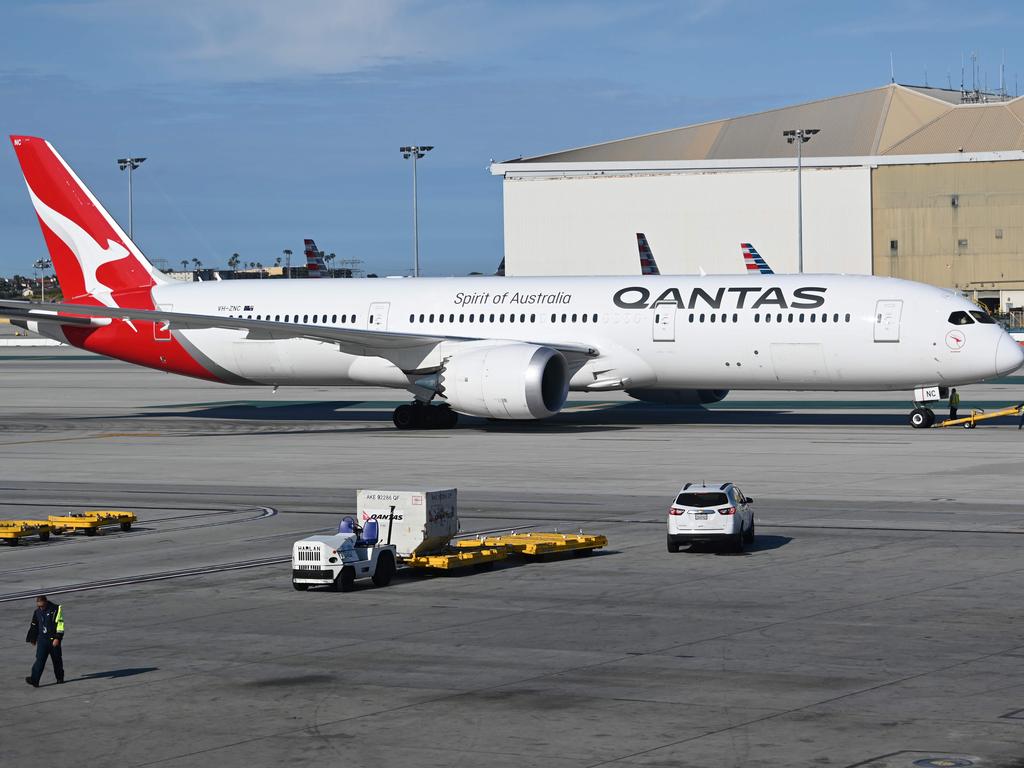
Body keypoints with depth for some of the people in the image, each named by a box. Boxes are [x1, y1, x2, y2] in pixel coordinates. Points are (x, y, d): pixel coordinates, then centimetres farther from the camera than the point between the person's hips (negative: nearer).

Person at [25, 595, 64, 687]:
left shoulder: (55, 609, -9)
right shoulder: (37, 612, 8)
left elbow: (59, 624, -13)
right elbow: (34, 626, 20)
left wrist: (57, 638, -20)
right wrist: (33, 639, 24)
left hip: (54, 640, -3)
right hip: (42, 639, 3)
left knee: (57, 660, 9)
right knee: (40, 660, -9)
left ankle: (60, 678, 28)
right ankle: (34, 680, -18)